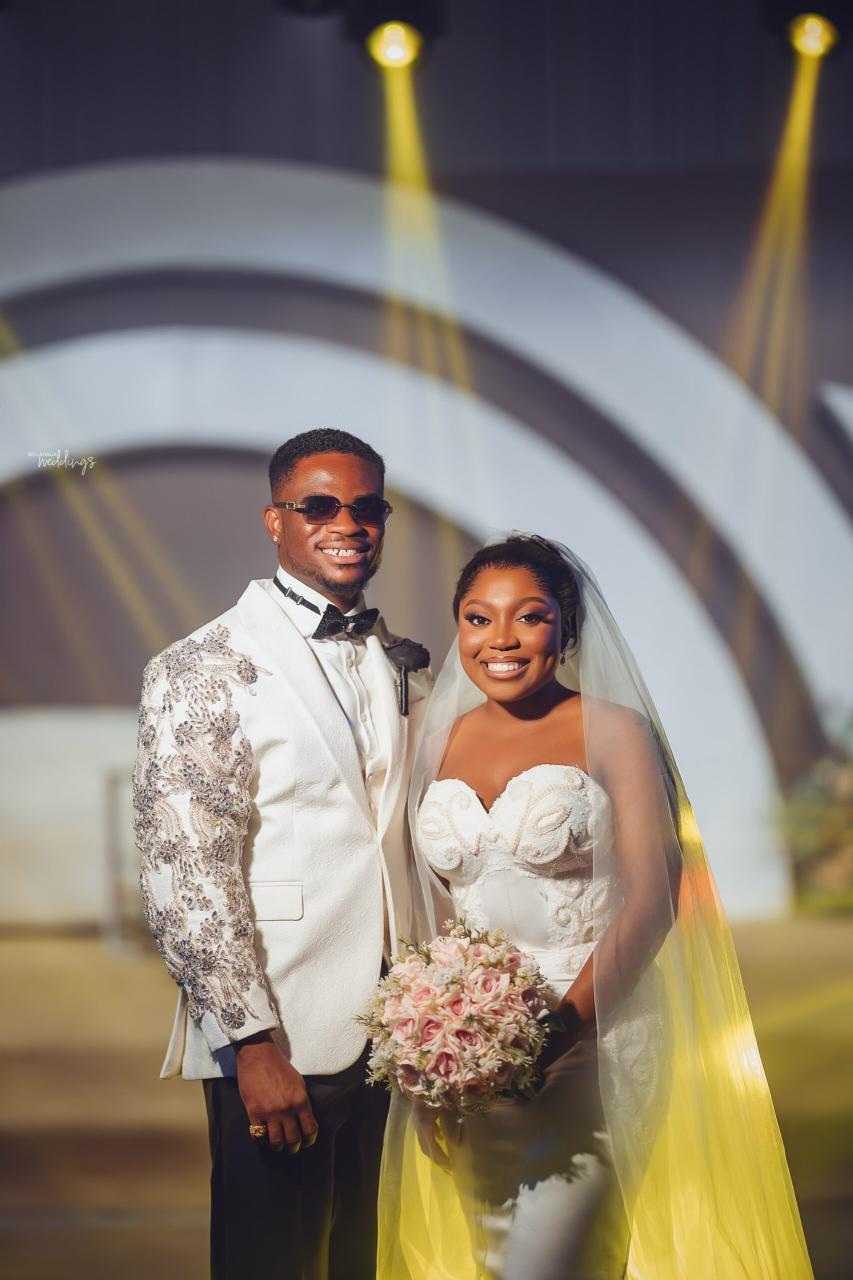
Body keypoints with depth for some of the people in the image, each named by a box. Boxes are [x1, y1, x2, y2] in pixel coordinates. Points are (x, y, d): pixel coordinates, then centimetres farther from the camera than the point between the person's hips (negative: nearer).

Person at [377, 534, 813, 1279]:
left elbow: (653, 897, -11)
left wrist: (562, 1027, -20)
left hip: (588, 1042, -5)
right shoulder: (443, 744, 10)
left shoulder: (613, 733, -4)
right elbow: (433, 906, 12)